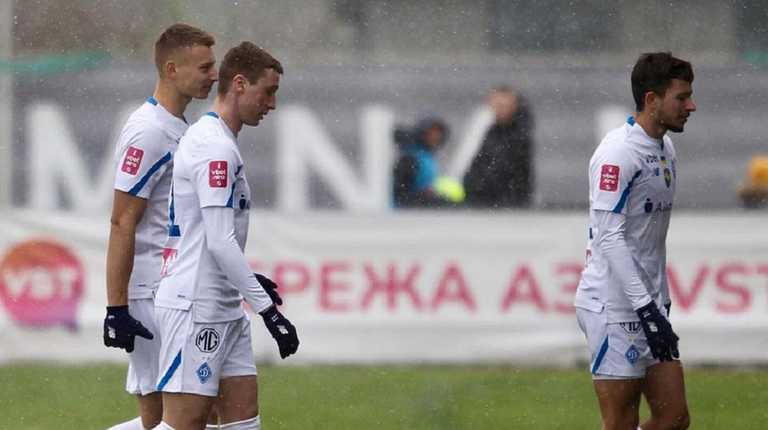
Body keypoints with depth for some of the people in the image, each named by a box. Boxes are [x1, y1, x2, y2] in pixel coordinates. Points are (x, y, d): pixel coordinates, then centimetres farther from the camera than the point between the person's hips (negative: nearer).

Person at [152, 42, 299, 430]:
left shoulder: (206, 139, 18)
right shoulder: (216, 147, -15)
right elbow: (220, 241, -21)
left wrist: (248, 282, 26)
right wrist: (268, 309, -20)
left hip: (224, 309, 10)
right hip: (195, 309, -10)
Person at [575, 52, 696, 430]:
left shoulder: (665, 150, 15)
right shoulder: (618, 153, -15)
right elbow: (609, 237, -20)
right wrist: (646, 307, -23)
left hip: (649, 305, 9)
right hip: (614, 309, -9)